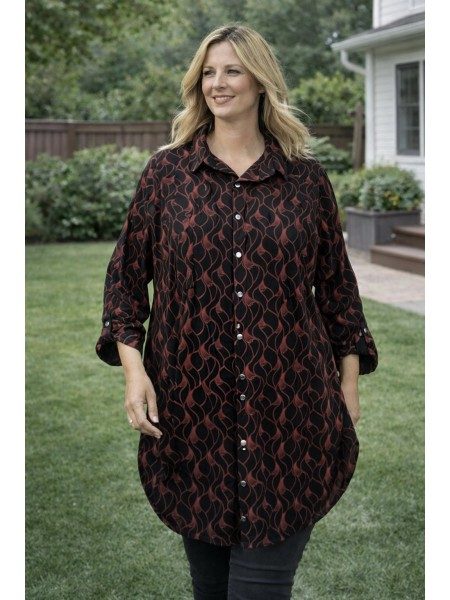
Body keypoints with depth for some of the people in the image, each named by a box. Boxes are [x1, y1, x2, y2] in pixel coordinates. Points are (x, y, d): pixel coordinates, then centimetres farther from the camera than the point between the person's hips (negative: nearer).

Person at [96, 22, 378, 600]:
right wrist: (133, 367, -6)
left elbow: (337, 285, 9)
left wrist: (349, 383, 7)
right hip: (190, 410, 1)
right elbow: (126, 275, 6)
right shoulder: (166, 171, 4)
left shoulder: (307, 179, 4)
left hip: (289, 413, -1)